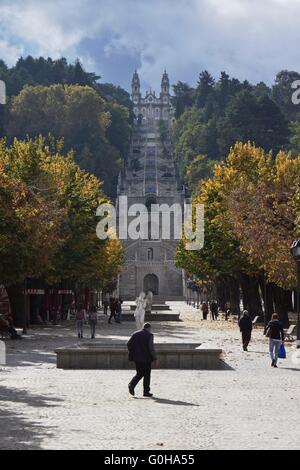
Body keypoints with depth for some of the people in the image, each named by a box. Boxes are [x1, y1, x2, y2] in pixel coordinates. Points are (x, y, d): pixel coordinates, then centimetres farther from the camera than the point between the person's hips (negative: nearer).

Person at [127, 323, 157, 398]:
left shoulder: (135, 334, 7)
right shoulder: (149, 335, -9)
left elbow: (128, 344, 5)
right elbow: (151, 348, -15)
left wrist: (132, 353, 16)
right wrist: (154, 358, -7)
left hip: (137, 358, 5)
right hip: (146, 358, -5)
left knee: (139, 374, 15)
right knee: (147, 375, 6)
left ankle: (131, 385, -7)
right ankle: (146, 391, 7)